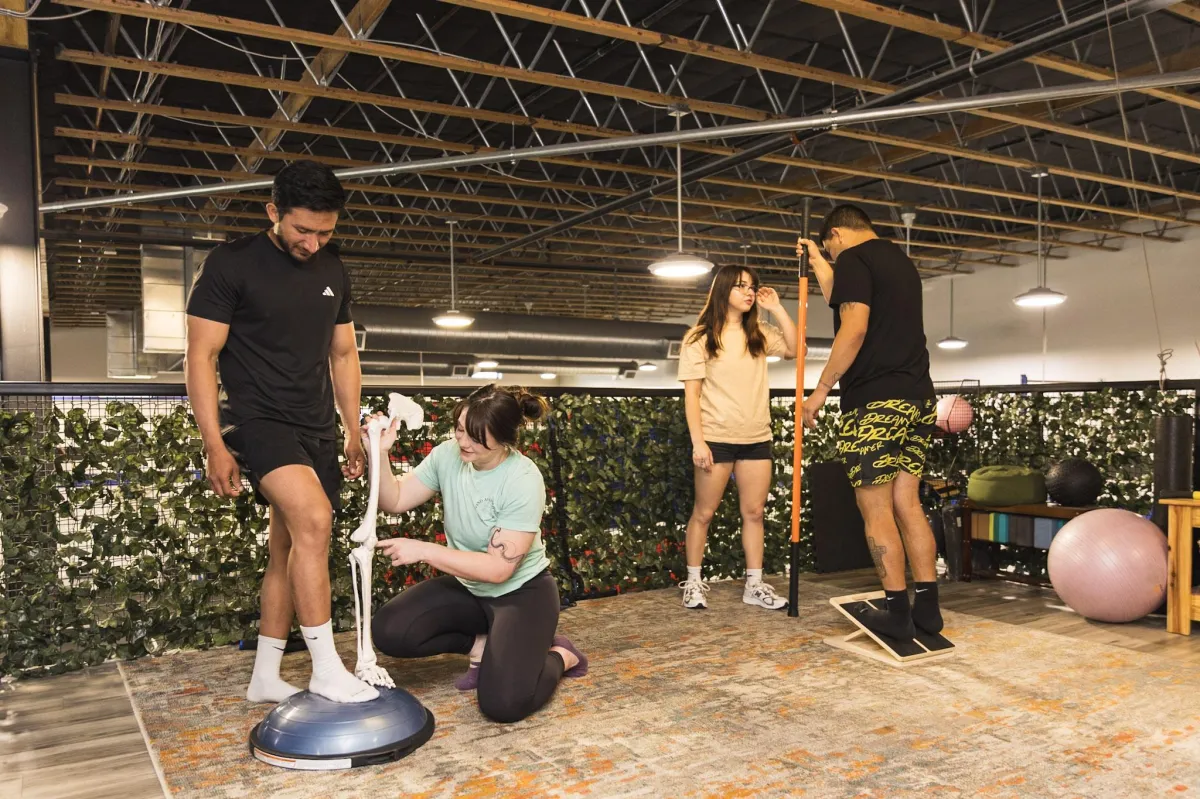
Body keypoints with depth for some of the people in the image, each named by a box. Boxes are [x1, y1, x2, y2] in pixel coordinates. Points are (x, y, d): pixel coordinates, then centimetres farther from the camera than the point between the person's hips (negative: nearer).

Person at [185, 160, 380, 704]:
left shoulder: (333, 271, 10)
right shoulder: (231, 264, -7)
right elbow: (202, 356, -8)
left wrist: (353, 432, 12)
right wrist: (215, 445, -14)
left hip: (316, 428, 6)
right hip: (259, 419, -6)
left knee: (290, 548, 8)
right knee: (314, 520, -26)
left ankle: (265, 678, 20)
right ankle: (327, 671, -16)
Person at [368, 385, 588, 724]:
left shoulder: (524, 480, -26)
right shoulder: (448, 454, -9)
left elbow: (499, 568, -28)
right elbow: (394, 501, -6)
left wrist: (423, 550, -29)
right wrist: (380, 454, -24)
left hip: (521, 592, -6)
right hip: (467, 586, 6)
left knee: (503, 703, -24)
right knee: (388, 631, -15)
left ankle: (559, 656, 8)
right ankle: (482, 644, 7)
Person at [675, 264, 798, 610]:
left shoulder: (759, 334, 11)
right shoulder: (700, 337, -4)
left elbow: (794, 349, -1)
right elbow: (691, 394, -7)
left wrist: (776, 308, -2)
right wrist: (697, 441, -14)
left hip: (757, 438, 5)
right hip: (716, 438, -4)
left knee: (754, 512, 8)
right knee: (704, 512, 5)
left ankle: (754, 585, 17)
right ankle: (694, 582, 18)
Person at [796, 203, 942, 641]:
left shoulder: (852, 258, -5)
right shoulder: (901, 260, 21)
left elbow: (854, 328, -17)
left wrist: (821, 389, -12)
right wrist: (817, 262, 42)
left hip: (874, 401, -8)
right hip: (918, 399, 8)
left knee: (877, 510, -2)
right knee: (908, 504, 11)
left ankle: (897, 612, 2)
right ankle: (928, 605, 14)